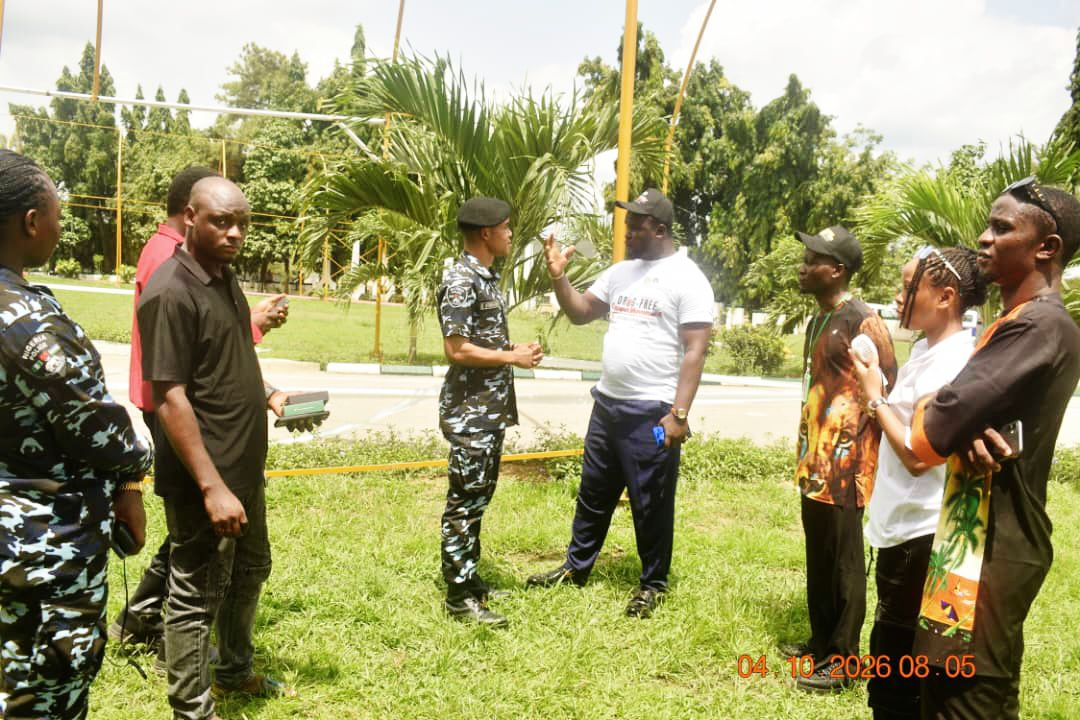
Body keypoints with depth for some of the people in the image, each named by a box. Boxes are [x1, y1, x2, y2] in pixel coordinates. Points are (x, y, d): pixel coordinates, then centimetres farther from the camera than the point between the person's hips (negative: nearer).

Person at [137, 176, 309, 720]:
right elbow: (169, 398, -23)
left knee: (250, 570, 23)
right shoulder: (171, 293, -20)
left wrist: (269, 394, 4)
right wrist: (211, 487, -26)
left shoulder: (224, 277, 8)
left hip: (245, 466, 10)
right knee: (197, 595, 5)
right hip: (203, 479, -10)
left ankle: (235, 672, 44)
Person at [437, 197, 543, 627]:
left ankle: (468, 578, 29)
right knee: (464, 502, -2)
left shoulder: (488, 278, 13)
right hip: (469, 411, -10)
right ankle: (459, 596, 8)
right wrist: (513, 357, -16)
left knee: (479, 497, 17)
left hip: (491, 409, 10)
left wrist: (517, 349, 4)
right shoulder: (461, 281, -17)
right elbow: (457, 349, -21)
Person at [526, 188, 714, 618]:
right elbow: (580, 313, 17)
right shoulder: (621, 272, 11)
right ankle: (576, 567, 34)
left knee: (651, 504, 5)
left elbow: (695, 351, -15)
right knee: (594, 493, 18)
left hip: (652, 413, -7)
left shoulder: (686, 279, -11)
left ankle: (653, 584, 23)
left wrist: (679, 413, -20)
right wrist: (558, 276, 0)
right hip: (607, 403, 7)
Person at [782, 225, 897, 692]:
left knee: (843, 562, 1)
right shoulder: (817, 322, 15)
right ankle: (821, 641, 30)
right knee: (818, 560, 16)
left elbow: (888, 389, -14)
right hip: (815, 462, 9)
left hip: (844, 463, -9)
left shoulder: (863, 321, -13)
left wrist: (856, 449, -14)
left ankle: (842, 661, 11)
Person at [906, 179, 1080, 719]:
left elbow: (931, 431, -25)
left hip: (992, 548, -10)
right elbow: (972, 410, 8)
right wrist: (967, 429, -16)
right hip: (982, 538, 10)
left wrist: (935, 411, -1)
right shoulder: (1028, 323, 15)